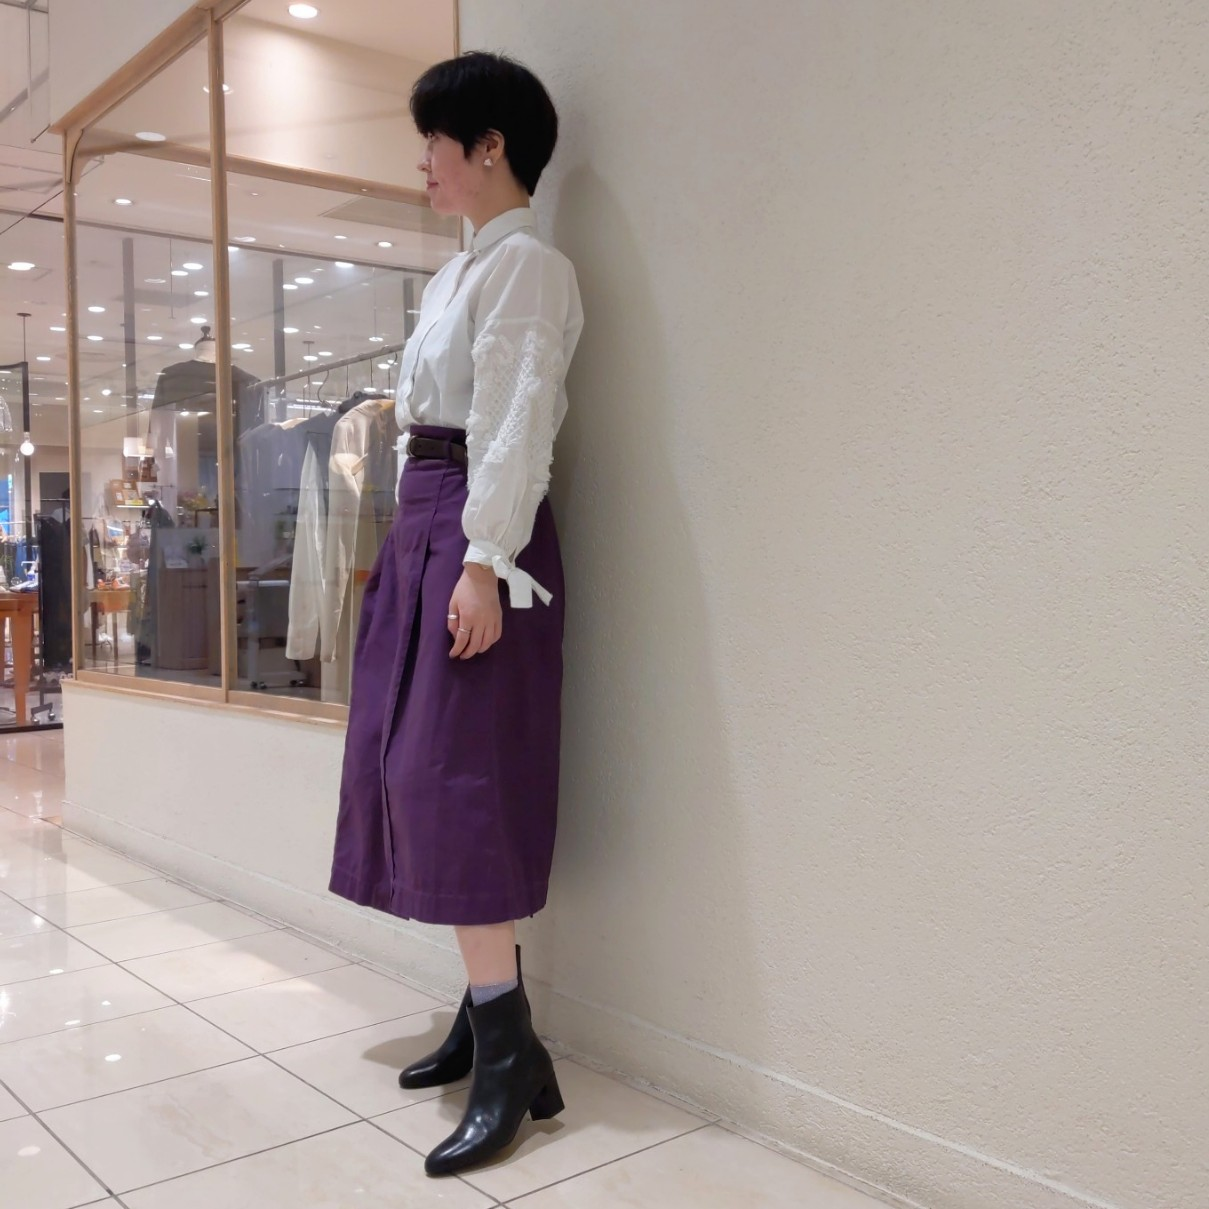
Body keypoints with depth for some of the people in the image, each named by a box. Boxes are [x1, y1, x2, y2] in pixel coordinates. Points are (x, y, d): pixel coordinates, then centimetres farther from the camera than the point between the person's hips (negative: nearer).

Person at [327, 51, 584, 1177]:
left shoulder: (525, 264, -8)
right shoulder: (458, 272, 21)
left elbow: (516, 427, -17)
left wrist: (484, 562, -24)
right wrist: (418, 546, 19)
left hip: (475, 537, -10)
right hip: (422, 531, 10)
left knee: (458, 778, -14)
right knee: (422, 772, 9)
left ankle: (511, 1053, -7)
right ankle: (485, 1011, 19)